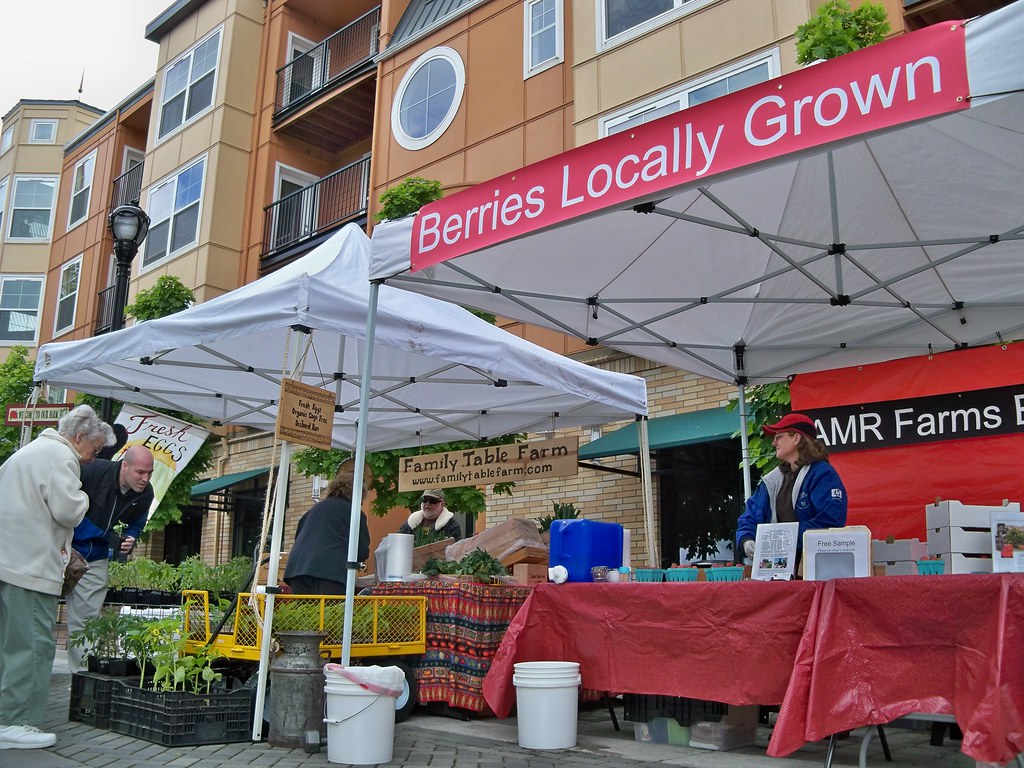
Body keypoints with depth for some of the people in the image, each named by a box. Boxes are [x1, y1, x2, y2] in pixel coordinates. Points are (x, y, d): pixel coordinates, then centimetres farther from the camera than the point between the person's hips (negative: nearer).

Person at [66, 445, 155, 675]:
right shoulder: (93, 471, -23)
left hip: (96, 559, 4)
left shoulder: (145, 494, -7)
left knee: (87, 617, 4)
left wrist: (129, 541, -11)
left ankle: (82, 673, 9)